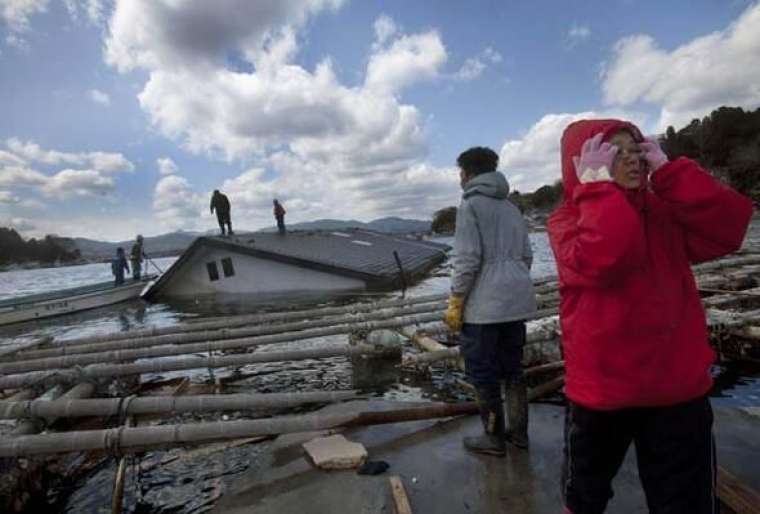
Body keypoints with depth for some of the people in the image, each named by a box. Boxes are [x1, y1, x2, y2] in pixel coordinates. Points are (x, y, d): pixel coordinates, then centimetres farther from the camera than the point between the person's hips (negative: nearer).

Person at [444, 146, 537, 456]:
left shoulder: (470, 204, -6)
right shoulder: (512, 208, 16)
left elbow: (467, 258, -15)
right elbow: (526, 256, 16)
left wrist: (455, 303, -10)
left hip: (484, 304, -7)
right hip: (517, 300, 8)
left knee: (482, 373, 6)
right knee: (513, 369, 18)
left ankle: (494, 438, 16)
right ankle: (518, 431, 28)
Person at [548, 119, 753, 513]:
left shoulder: (665, 211, 6)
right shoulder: (568, 220, -8)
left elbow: (728, 227, -11)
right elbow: (602, 260, -28)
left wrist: (666, 170, -11)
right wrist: (597, 183, -22)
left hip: (679, 386, 3)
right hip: (601, 386, -3)